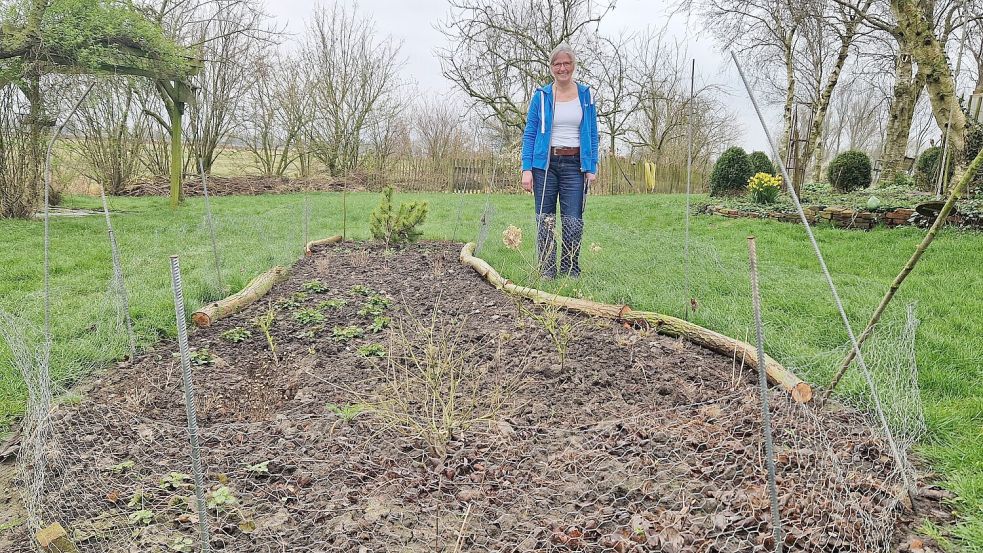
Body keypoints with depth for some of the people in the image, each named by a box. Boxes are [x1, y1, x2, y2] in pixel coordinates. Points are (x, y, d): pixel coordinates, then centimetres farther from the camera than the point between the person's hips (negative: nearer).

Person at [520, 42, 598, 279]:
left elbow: (592, 133, 9)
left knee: (573, 221, -4)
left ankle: (570, 271, 8)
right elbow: (529, 133, 4)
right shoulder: (541, 96, 4)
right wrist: (526, 169, -5)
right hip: (545, 163, 0)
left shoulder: (585, 95, 7)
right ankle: (546, 271, 8)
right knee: (545, 219, 1)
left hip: (574, 164, 0)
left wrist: (592, 168, 0)